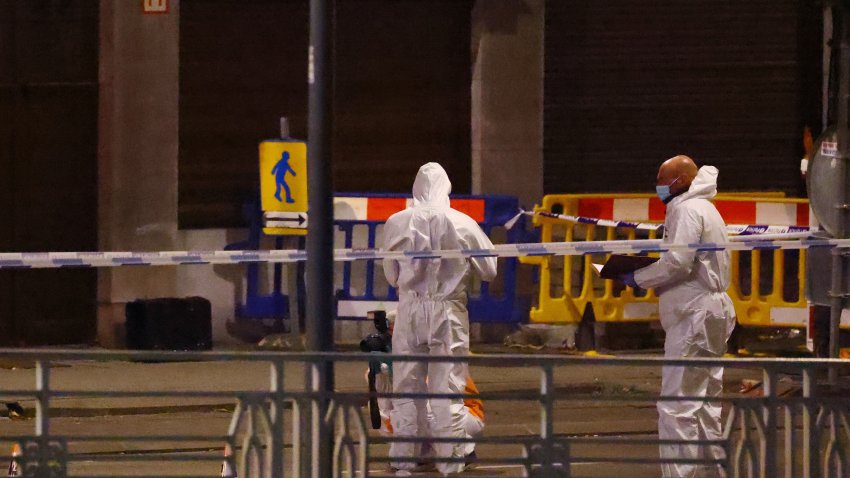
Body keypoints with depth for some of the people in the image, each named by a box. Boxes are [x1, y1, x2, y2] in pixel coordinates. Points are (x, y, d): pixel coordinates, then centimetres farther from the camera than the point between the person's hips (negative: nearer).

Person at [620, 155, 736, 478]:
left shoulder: (688, 210, -9)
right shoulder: (705, 210, 22)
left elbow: (678, 262, -20)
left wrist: (639, 279, -8)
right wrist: (655, 283, 8)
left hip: (694, 315, -11)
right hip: (711, 310, 11)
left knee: (677, 407, -13)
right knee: (706, 407, 14)